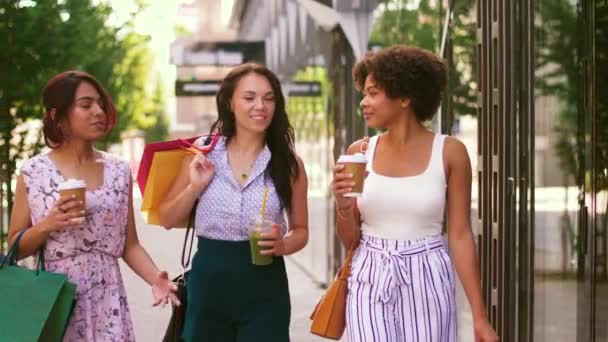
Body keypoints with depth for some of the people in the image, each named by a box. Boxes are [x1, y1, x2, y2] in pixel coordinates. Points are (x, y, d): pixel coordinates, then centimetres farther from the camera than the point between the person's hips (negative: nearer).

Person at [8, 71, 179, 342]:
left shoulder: (119, 171, 4)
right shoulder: (34, 172, -4)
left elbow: (129, 245, 7)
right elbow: (16, 247, 1)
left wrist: (155, 278, -10)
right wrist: (47, 225, -16)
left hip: (107, 302, 2)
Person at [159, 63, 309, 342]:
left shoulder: (288, 163, -2)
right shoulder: (203, 152, 0)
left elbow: (300, 230, 8)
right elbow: (167, 220, 5)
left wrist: (283, 245, -13)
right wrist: (195, 187, -11)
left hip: (265, 289, -1)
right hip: (208, 281, 1)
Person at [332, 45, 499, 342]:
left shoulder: (449, 152, -4)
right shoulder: (360, 152, 2)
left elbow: (460, 236, -2)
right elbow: (350, 239, 8)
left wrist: (480, 317, -4)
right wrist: (342, 205, -14)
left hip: (426, 284, -1)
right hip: (370, 285, 1)